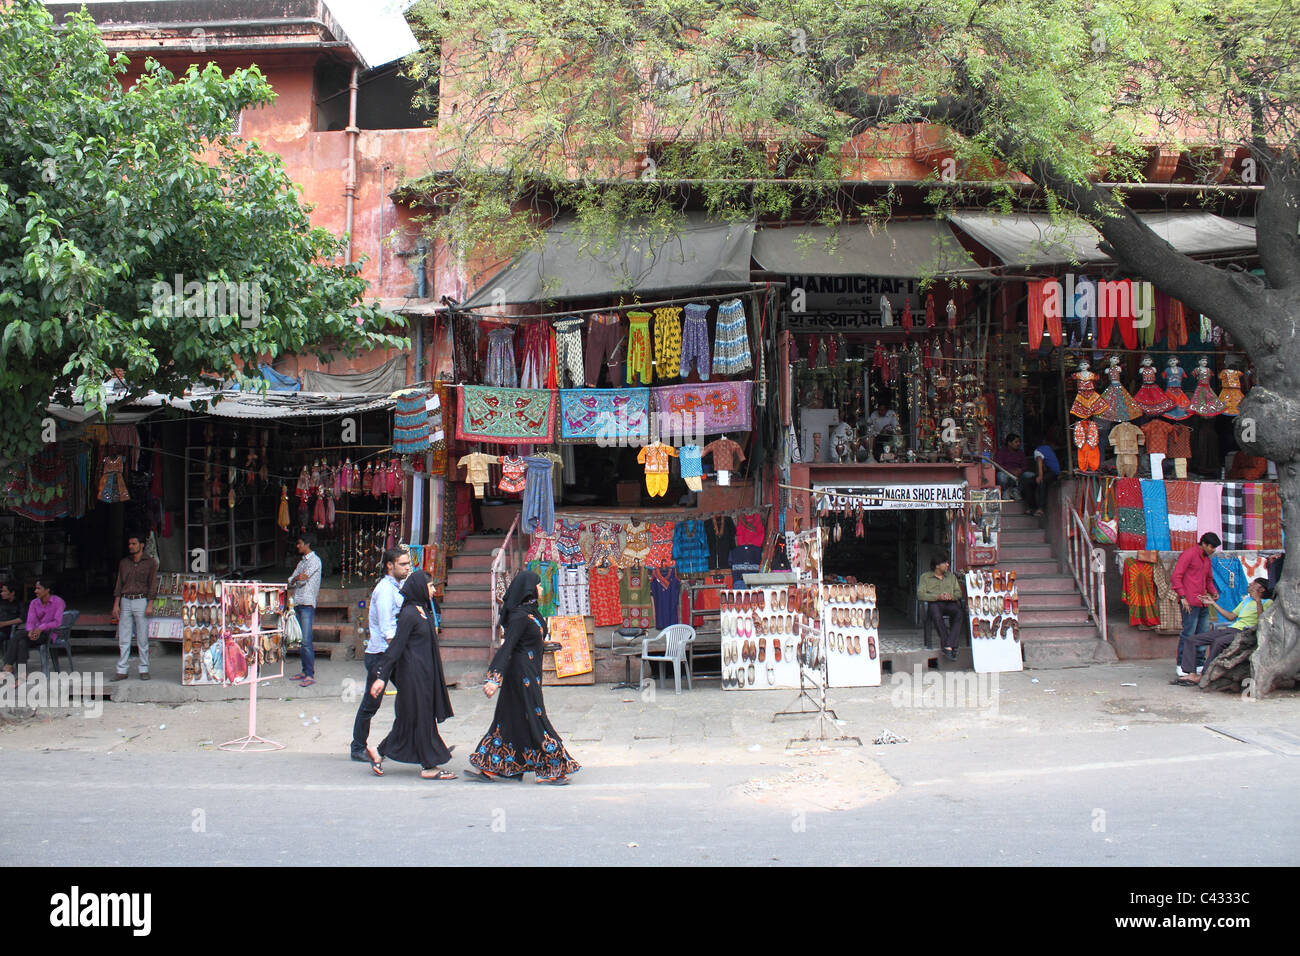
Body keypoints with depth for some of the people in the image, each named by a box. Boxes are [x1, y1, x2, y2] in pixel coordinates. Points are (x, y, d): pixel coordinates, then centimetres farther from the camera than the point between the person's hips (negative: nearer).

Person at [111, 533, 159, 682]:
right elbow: (119, 584, 13)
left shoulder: (150, 563, 3)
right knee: (123, 639, 1)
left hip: (141, 601, -3)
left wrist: (149, 605, -9)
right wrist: (116, 604, 5)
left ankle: (144, 670, 3)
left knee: (142, 638, -2)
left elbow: (152, 585, -1)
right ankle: (121, 671, 3)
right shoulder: (124, 563, 14)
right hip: (125, 602, 3)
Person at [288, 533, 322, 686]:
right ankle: (305, 671, 16)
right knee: (302, 640, 10)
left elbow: (303, 579, -14)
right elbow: (291, 581, 13)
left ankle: (310, 675, -13)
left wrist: (296, 579, 4)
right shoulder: (301, 561, 22)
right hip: (298, 604, 8)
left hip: (307, 604, -8)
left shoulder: (314, 560, -4)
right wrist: (296, 579, -7)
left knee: (306, 641, -13)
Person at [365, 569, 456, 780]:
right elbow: (396, 646, -18)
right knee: (421, 717, -2)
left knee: (410, 718, 13)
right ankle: (428, 766, 5)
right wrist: (382, 676, -19)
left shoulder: (423, 611, 12)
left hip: (424, 673, 9)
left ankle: (379, 752, 23)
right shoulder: (409, 614, -16)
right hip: (413, 673, -9)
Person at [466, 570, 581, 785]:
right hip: (523, 676, -10)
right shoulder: (520, 616, -18)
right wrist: (495, 678, -31)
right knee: (533, 718, -3)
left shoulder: (530, 612, 11)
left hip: (529, 674, 10)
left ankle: (487, 767, 16)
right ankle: (548, 770, 4)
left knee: (510, 719, 12)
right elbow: (507, 646, -25)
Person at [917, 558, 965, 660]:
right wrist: (938, 597, -14)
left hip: (949, 603, 3)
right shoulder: (925, 577, 12)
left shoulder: (951, 576, 24)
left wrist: (951, 596, -8)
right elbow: (920, 594, -1)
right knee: (936, 615, -39)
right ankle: (951, 646, -36)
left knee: (959, 614, -33)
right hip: (934, 603, -3)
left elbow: (959, 593, 17)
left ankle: (948, 646, -37)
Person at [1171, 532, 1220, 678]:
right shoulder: (1189, 554, -6)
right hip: (1190, 603, -8)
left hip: (1203, 603, 9)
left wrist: (1213, 592, 11)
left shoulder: (1206, 559, 20)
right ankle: (1181, 666, -2)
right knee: (1188, 634, -8)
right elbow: (1175, 577, -11)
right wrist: (1182, 597, -17)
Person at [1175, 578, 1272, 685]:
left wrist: (1258, 601, -20)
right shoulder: (1247, 599, 31)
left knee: (1218, 642, -38)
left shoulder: (1267, 602, 5)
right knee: (1192, 640, -7)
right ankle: (1191, 674, -18)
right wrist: (1213, 603, 29)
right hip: (1230, 628, 8)